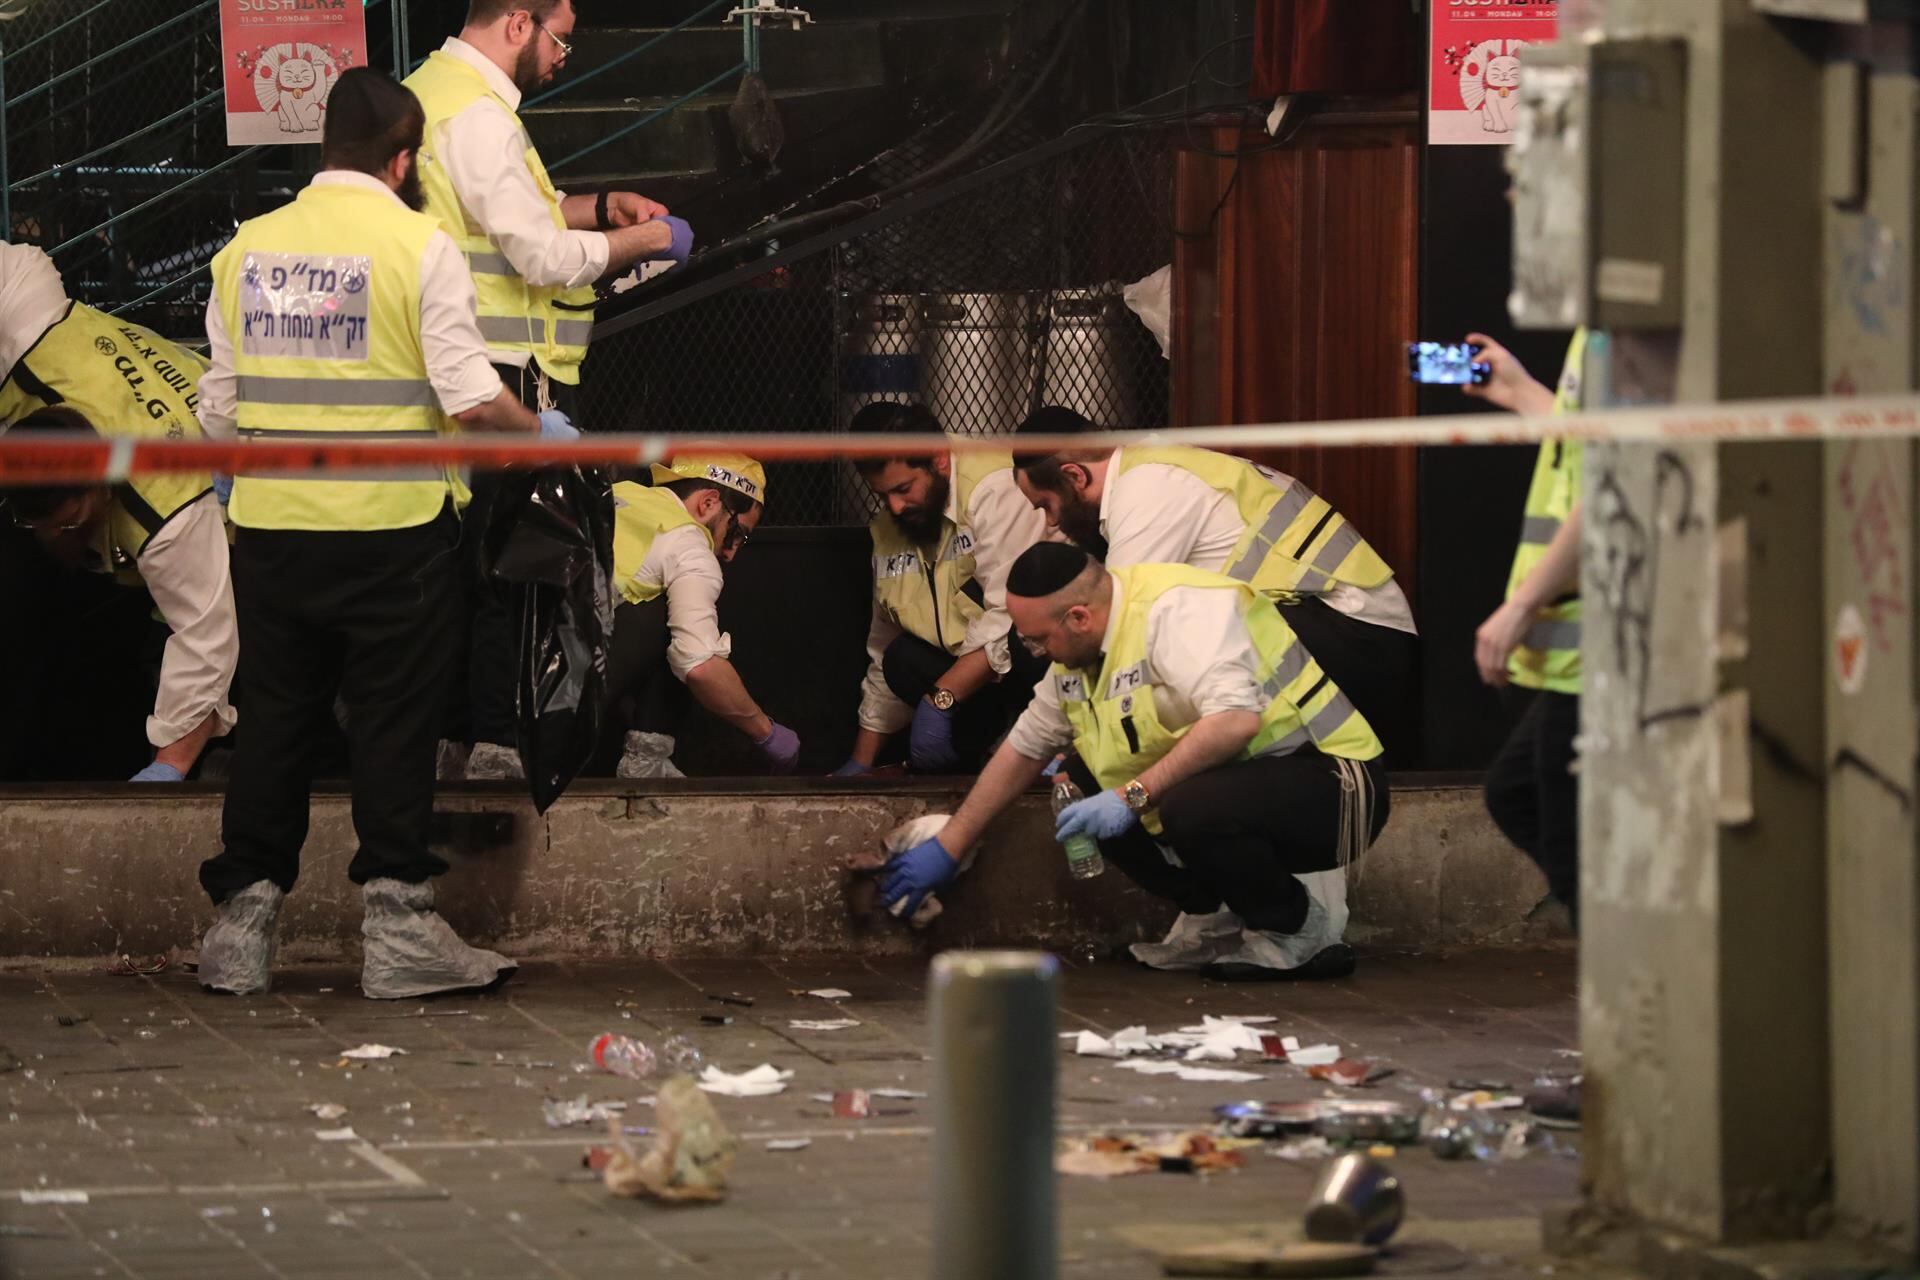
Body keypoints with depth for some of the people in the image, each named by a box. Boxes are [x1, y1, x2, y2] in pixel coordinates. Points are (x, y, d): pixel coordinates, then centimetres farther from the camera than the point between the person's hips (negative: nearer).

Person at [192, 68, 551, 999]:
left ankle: (242, 922, 13)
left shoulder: (248, 248, 6)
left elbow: (219, 413, 8)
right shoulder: (419, 245, -7)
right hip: (390, 528, -4)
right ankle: (395, 929, 4)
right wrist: (542, 432, 4)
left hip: (271, 527, 4)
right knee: (392, 723, 3)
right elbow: (471, 401, -14)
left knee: (275, 721, 12)